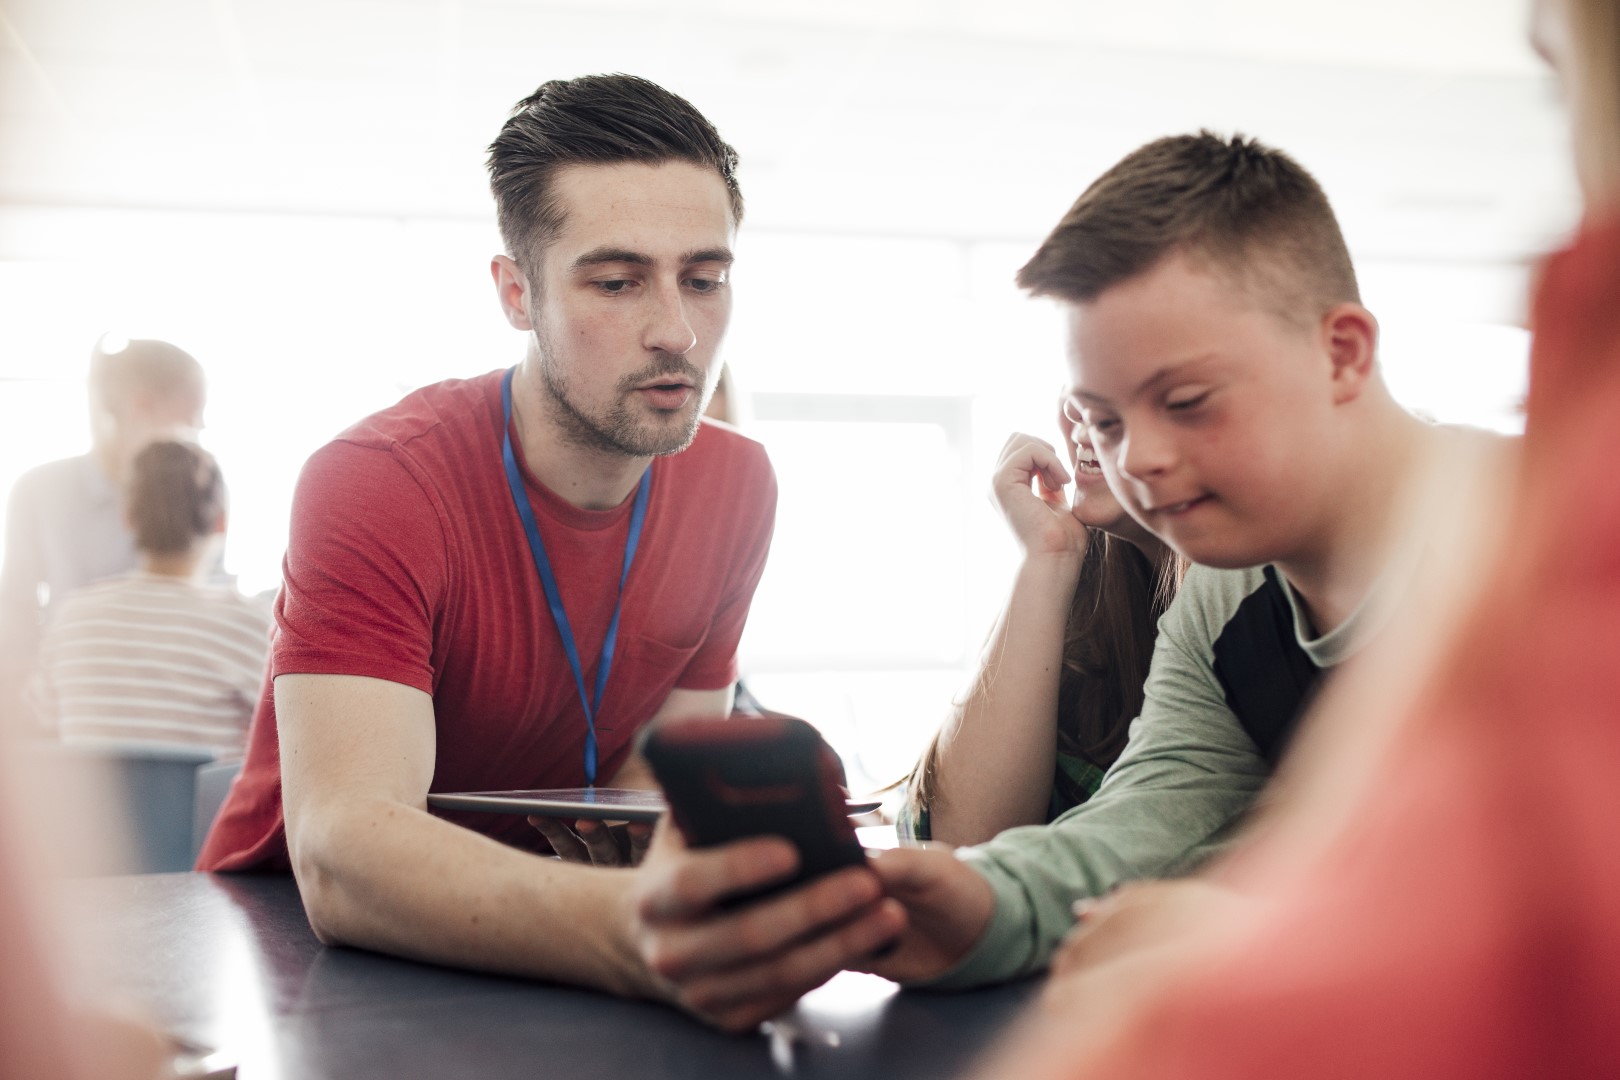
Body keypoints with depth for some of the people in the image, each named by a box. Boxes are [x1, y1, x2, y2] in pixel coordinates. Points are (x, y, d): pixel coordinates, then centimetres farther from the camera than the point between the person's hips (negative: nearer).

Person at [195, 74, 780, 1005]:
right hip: (298, 939, -3)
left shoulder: (739, 485, -5)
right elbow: (341, 855, -35)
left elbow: (660, 768, 1)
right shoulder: (375, 483, -22)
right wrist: (639, 927, -52)